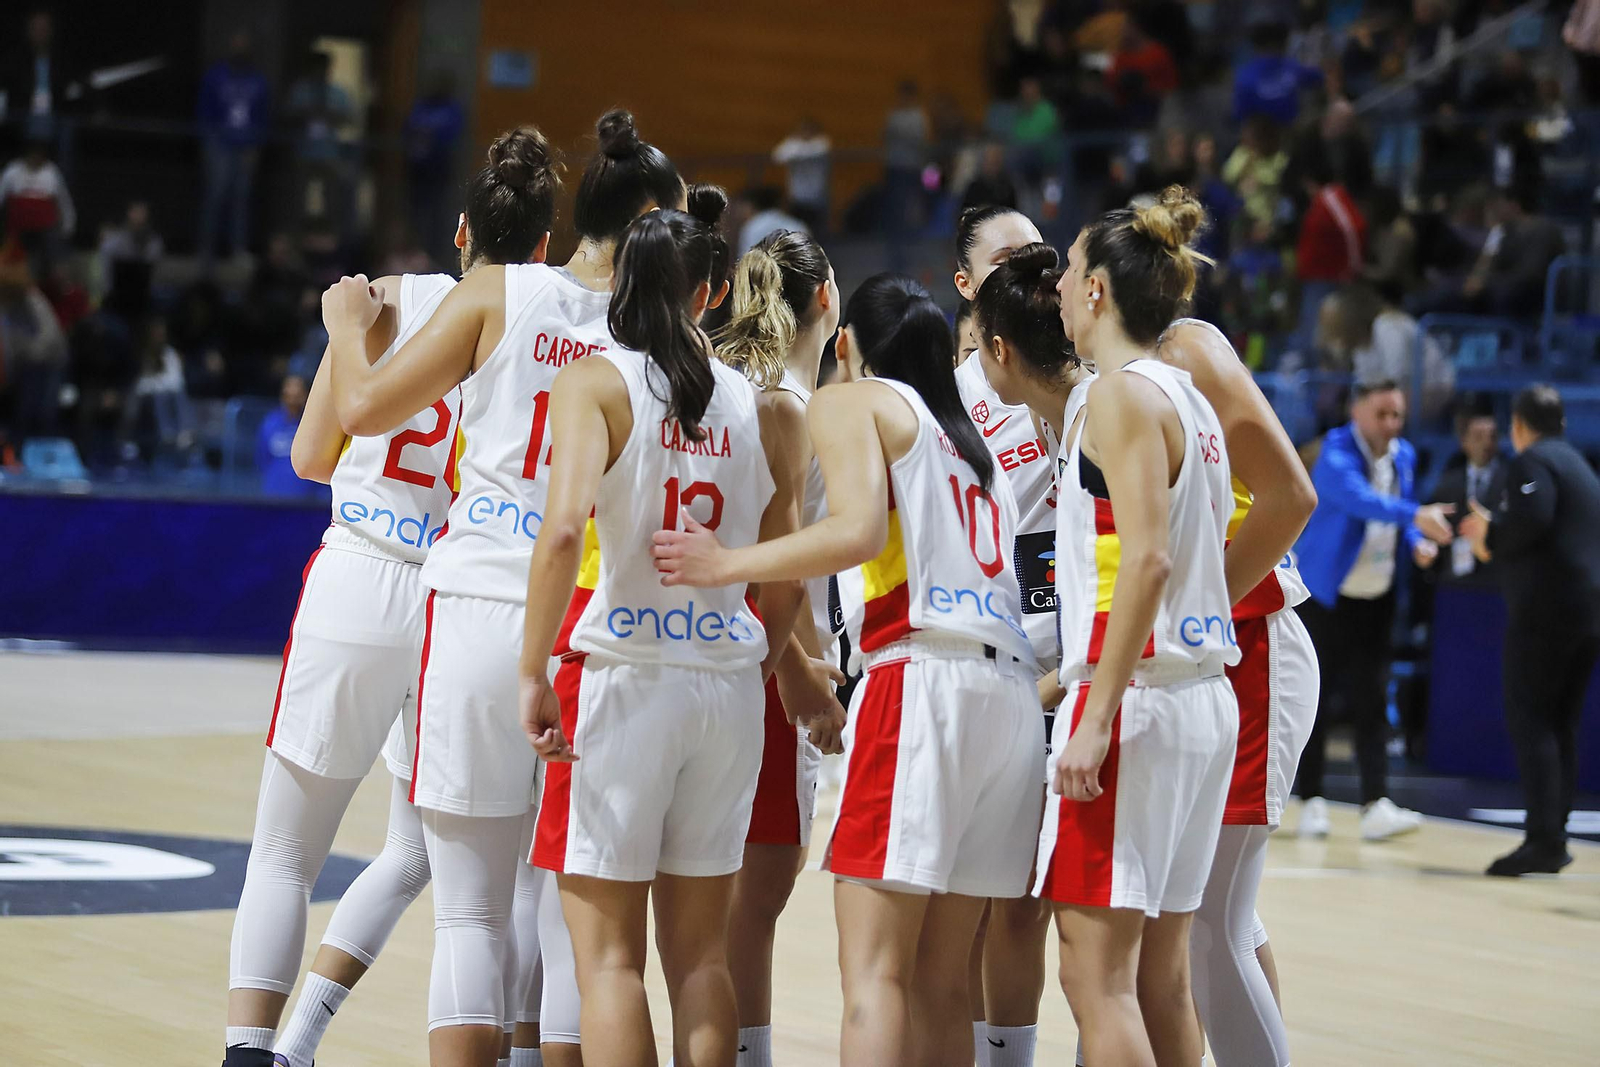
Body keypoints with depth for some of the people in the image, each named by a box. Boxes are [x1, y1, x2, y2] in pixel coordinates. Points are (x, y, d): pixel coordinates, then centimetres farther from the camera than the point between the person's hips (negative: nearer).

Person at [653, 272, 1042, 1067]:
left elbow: (856, 531, -10)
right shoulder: (970, 440, 28)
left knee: (873, 970, -11)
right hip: (1011, 690, 7)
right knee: (938, 981, 9)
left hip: (922, 677, -7)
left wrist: (722, 565, -4)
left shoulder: (851, 402, 7)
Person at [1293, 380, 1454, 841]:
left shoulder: (1404, 456, 6)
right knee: (1316, 699, 1)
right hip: (1325, 593, -5)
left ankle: (1375, 806, -9)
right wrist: (1416, 515, -51)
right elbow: (1359, 499, -37)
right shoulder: (1336, 454, -17)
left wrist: (1417, 542, -4)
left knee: (1371, 700, -3)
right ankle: (1312, 801, 11)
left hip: (1376, 598, 5)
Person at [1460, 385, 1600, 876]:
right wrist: (1494, 532, 24)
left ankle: (1542, 839, -17)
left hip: (1546, 606, -9)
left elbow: (1532, 517, -23)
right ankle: (1554, 838, 11)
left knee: (1529, 720, -9)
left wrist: (1492, 539, -6)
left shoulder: (1532, 462, -6)